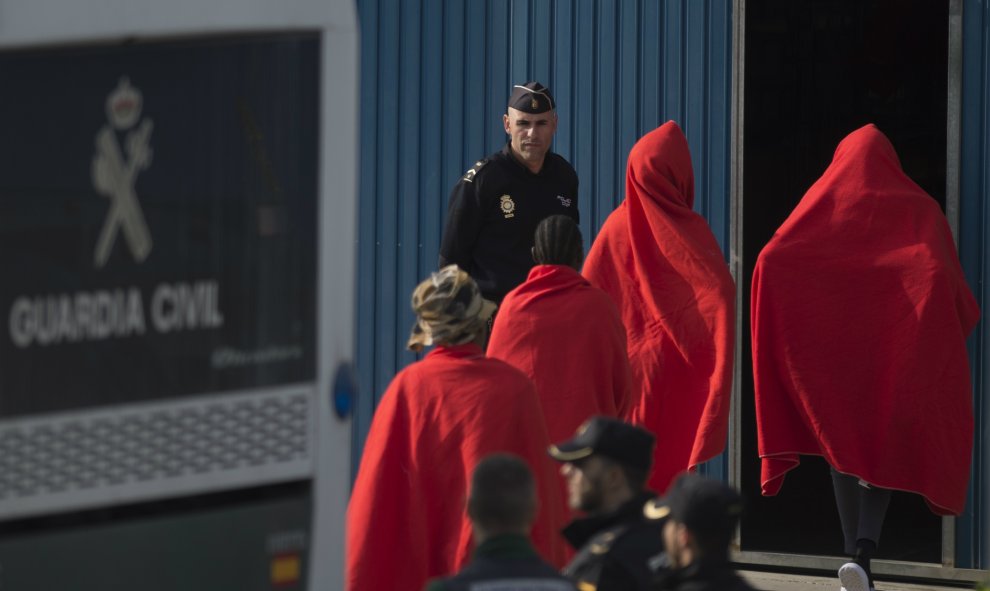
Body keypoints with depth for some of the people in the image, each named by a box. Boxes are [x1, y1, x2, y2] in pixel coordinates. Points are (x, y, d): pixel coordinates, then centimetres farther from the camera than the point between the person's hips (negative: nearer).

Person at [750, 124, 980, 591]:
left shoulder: (824, 201, 4)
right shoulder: (917, 209, 1)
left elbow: (772, 258, -11)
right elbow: (941, 275, -13)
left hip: (829, 347, 1)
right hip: (897, 351, -1)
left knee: (842, 451, 12)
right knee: (885, 448, 7)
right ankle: (864, 549, -15)